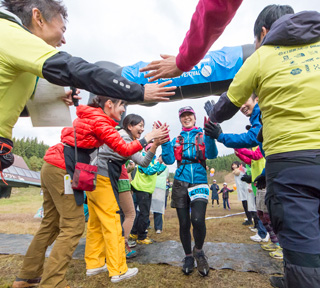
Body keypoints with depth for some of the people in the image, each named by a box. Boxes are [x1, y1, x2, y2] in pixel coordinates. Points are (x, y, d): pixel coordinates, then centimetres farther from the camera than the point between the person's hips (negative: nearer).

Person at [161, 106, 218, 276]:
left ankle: (198, 251, 14)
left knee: (198, 220, -18)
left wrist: (210, 134, -22)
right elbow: (169, 160, 1)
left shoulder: (202, 135, 7)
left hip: (199, 182, -2)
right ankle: (188, 256, 30)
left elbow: (212, 155, -10)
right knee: (184, 224, 7)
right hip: (180, 184, 2)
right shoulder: (176, 140, 13)